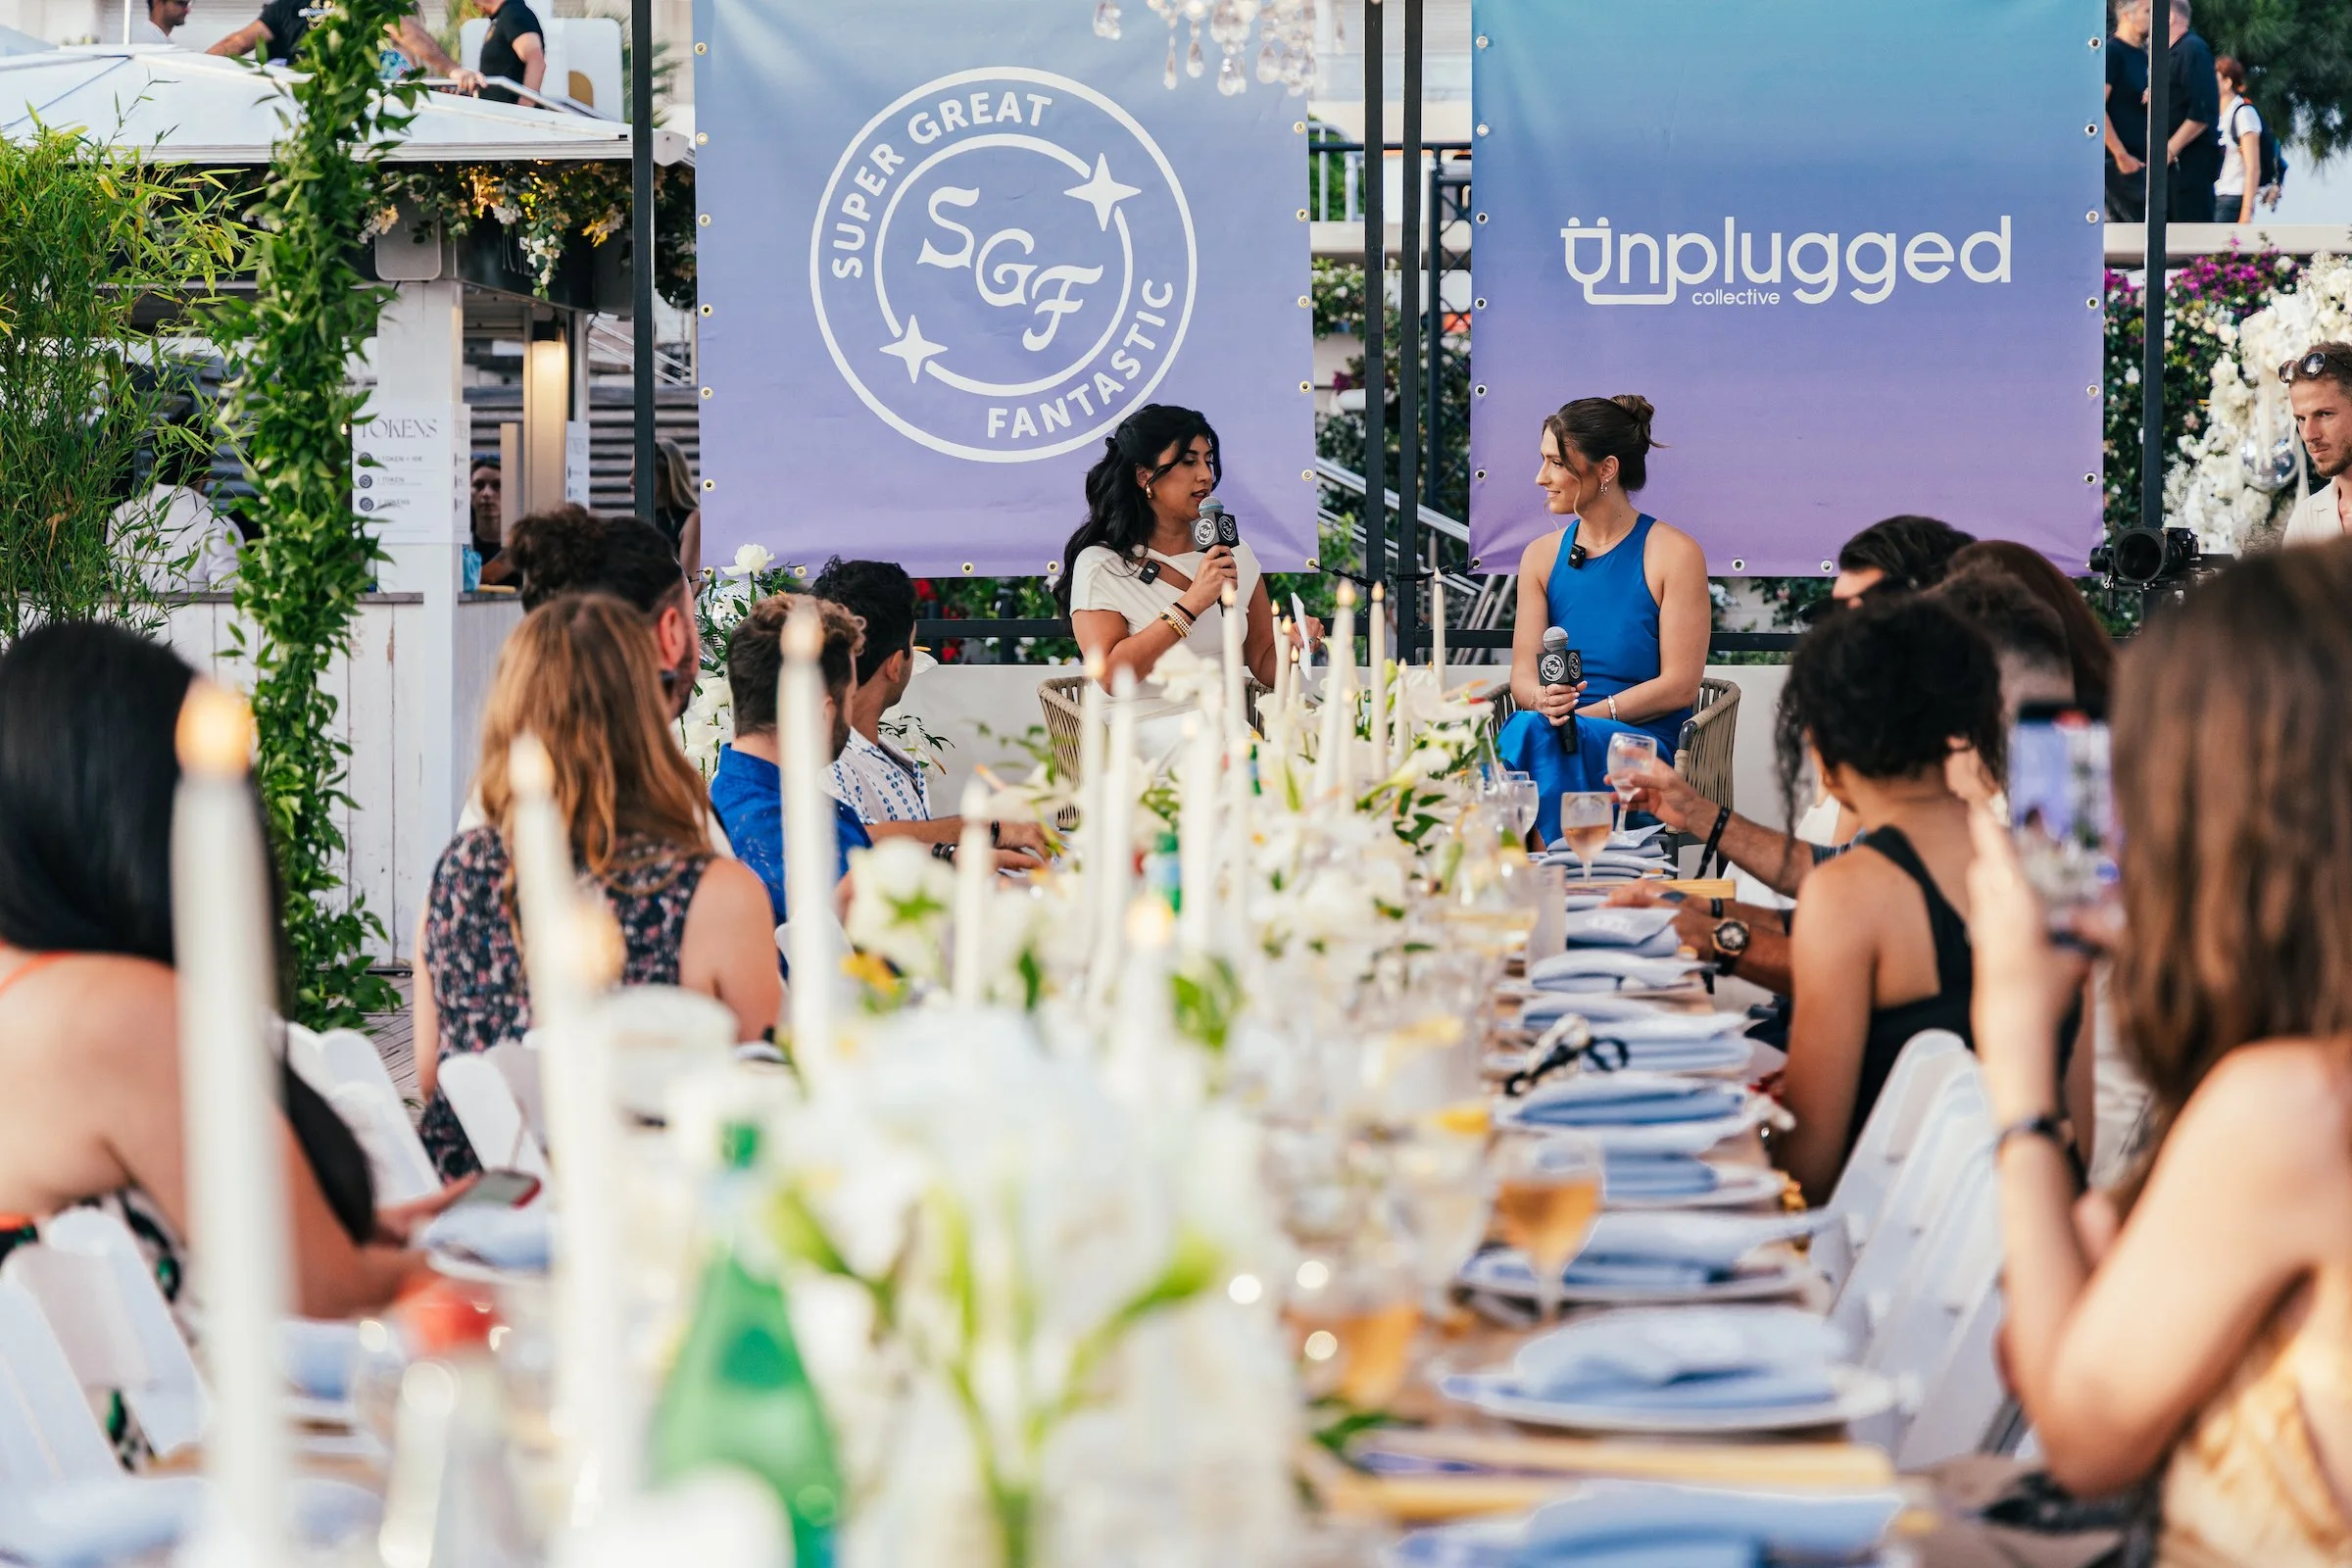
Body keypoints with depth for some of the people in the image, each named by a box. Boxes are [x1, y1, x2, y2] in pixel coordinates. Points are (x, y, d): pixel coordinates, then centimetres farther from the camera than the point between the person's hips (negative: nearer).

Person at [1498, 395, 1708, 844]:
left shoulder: (1674, 553, 0)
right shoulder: (1541, 556, 16)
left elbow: (1680, 685, -6)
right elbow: (1522, 675, 9)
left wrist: (1581, 713, -14)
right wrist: (1543, 701, -17)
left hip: (1642, 739, -4)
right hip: (1550, 734, 4)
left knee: (1531, 733, -36)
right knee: (1527, 727, -35)